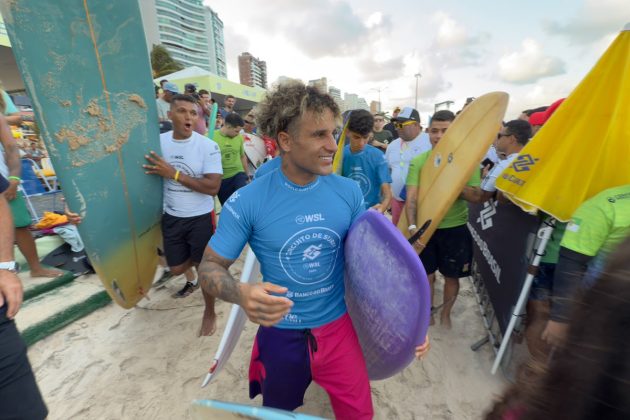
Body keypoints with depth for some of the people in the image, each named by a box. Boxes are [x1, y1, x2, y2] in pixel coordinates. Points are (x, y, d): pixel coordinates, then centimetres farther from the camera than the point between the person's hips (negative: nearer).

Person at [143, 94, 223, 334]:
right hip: (171, 217, 4)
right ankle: (191, 280, 56)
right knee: (176, 268, 18)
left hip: (201, 218, -4)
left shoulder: (208, 146, -15)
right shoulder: (159, 141, -2)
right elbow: (149, 176, 11)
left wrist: (174, 173, -26)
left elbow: (213, 187, -23)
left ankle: (210, 312, 32)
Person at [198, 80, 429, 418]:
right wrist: (241, 294, -34)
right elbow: (210, 267, -12)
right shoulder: (247, 202, -19)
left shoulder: (349, 192, -10)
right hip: (281, 333, 0)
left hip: (340, 326, 2)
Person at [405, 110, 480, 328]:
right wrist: (412, 225, -28)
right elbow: (411, 197, -14)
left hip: (456, 228, 0)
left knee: (452, 276, 15)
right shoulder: (418, 161, -5)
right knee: (427, 275, 13)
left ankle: (445, 314, 41)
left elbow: (475, 195, -8)